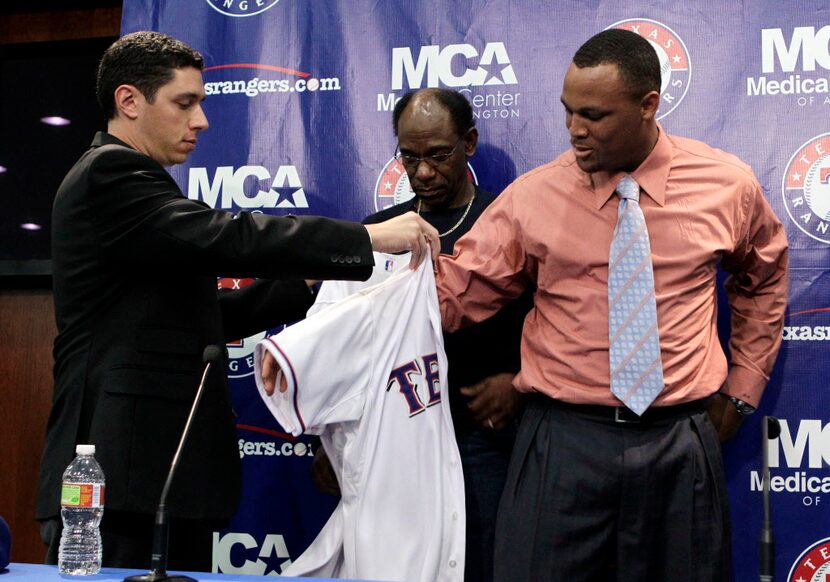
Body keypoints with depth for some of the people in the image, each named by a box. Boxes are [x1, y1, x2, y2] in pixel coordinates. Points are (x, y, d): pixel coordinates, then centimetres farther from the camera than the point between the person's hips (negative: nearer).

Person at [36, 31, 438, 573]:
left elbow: (205, 315, 20)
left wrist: (308, 283, 10)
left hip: (166, 468, 10)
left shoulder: (131, 183, 23)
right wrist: (368, 239, -19)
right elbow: (224, 237, -21)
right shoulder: (108, 174, -8)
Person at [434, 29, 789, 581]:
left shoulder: (728, 185, 1)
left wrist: (743, 387, 15)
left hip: (680, 443, 1)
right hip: (563, 439, -1)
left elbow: (764, 279, 19)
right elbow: (453, 292, -5)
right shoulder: (532, 196, -4)